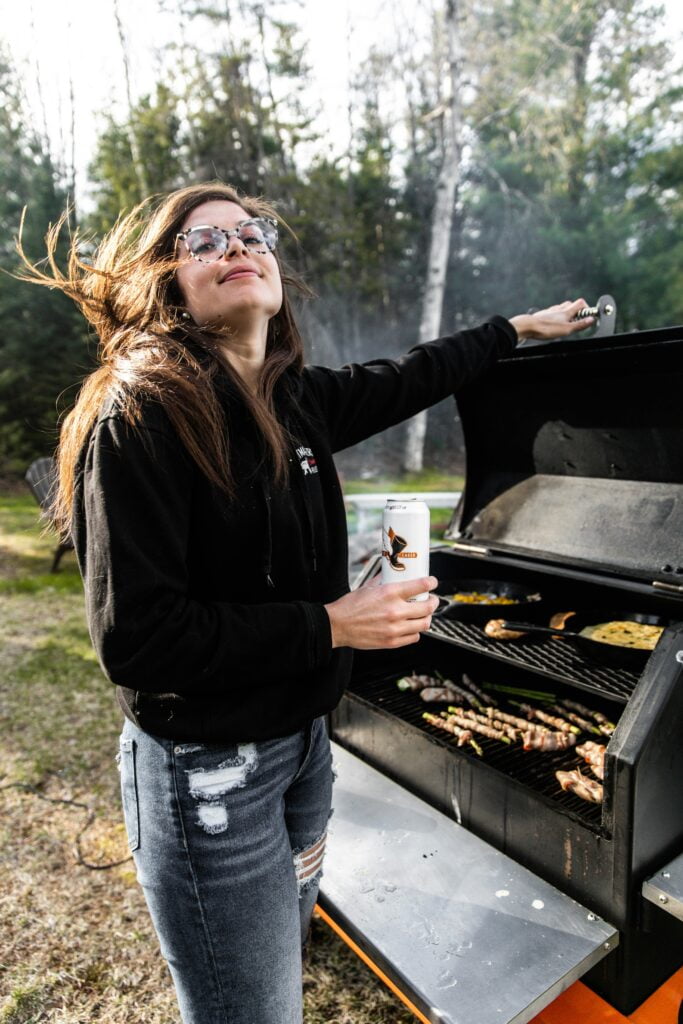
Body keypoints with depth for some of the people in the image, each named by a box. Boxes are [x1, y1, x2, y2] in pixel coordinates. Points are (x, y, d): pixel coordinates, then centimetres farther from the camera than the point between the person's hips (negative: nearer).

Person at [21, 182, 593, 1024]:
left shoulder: (294, 400, 0)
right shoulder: (144, 413, -19)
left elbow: (406, 380, 17)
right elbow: (133, 635, -23)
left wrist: (518, 328, 28)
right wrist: (330, 626, -22)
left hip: (302, 739, 7)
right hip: (207, 770, -7)